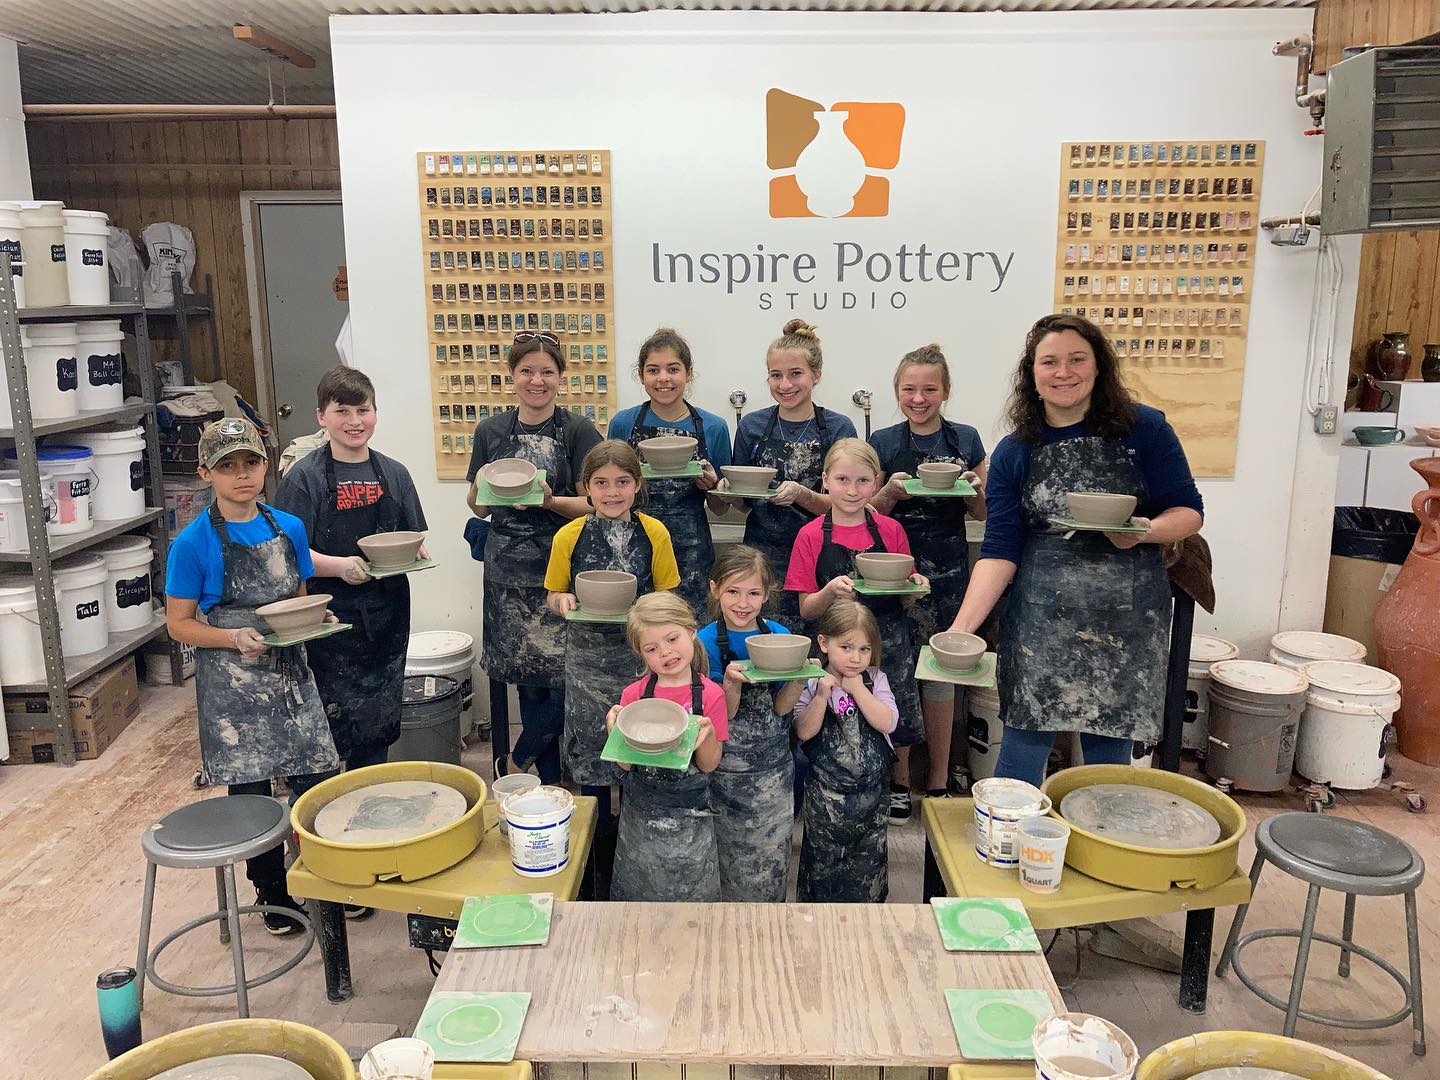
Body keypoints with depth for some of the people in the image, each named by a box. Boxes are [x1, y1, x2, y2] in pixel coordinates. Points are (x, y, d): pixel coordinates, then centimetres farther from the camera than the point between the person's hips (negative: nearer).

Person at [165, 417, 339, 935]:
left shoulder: (289, 528, 2)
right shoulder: (193, 543, -9)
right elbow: (179, 624, -5)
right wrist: (236, 638, -21)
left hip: (291, 673, 3)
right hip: (232, 683, -3)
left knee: (316, 779, 4)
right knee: (251, 790, 6)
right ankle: (274, 893, 25)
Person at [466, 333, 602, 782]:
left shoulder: (578, 431, -2)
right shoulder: (490, 431, 9)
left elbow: (595, 504, -5)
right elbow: (479, 507, 14)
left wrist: (550, 501, -21)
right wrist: (484, 488, -8)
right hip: (508, 573, 3)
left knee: (564, 677, -6)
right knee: (529, 678, 8)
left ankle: (515, 763, 18)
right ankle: (549, 779, 23)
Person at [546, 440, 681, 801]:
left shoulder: (654, 533, -3)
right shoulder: (568, 537, -4)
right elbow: (553, 596, 6)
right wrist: (562, 602, -16)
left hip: (639, 652, 0)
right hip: (587, 655, 1)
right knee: (590, 744, 10)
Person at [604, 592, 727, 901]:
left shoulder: (710, 695, -9)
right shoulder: (633, 695, -5)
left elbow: (709, 765, -5)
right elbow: (627, 764, -4)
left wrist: (706, 734, -24)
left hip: (689, 815, -1)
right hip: (640, 814, 1)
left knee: (690, 896, 10)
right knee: (638, 895, 14)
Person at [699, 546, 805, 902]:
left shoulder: (779, 636, -2)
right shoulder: (706, 642, -10)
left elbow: (780, 708, -2)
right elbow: (724, 715, -10)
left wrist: (798, 678, -21)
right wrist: (732, 683, -31)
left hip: (773, 768, 2)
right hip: (727, 773, -2)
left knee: (771, 865, 8)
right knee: (730, 862, 9)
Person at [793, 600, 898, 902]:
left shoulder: (875, 680, -2)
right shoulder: (811, 683, -8)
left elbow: (887, 722, -15)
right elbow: (804, 731, -17)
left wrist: (858, 689, -19)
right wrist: (822, 695, -27)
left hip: (870, 791, 2)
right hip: (825, 794, -2)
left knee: (868, 858, 13)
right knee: (824, 858, 12)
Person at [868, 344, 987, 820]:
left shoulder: (965, 439, 5)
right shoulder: (883, 443, 3)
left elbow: (982, 512, 10)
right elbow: (868, 512, 5)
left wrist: (969, 489, -11)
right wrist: (892, 493, -14)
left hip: (947, 570, 1)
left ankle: (938, 780, 20)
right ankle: (899, 779, 18)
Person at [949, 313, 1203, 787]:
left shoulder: (1144, 429, 0)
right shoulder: (1013, 453, 3)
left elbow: (1188, 511, 3)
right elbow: (1000, 550, -3)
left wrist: (1144, 531, -20)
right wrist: (962, 626, -14)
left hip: (1127, 618, 0)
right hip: (1040, 618, 1)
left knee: (1109, 741, 9)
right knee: (1025, 734, 3)